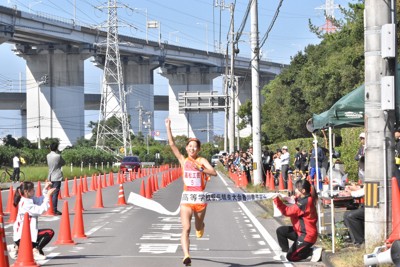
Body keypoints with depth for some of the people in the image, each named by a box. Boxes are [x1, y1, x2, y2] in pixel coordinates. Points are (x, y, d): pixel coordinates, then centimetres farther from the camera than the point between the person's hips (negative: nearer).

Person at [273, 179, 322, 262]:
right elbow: (293, 210, 12)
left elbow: (288, 211, -26)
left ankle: (314, 251, 1)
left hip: (307, 235, -10)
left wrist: (277, 200, -26)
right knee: (280, 231, 10)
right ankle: (285, 252, 17)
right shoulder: (305, 199, 4)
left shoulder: (304, 203, -26)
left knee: (290, 257, -1)